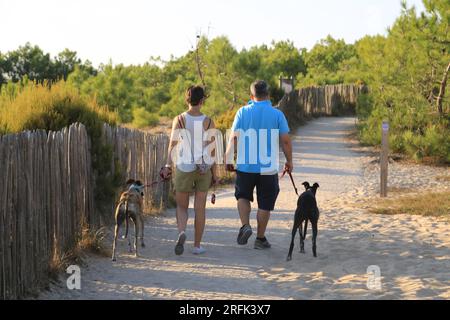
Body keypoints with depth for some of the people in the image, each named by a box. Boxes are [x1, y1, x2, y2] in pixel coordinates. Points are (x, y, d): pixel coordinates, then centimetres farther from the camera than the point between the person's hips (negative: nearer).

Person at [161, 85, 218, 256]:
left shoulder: (179, 120, -5)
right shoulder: (208, 122, -4)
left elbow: (172, 145, -7)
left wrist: (168, 166, -3)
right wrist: (214, 173, 5)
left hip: (183, 168, 0)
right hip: (204, 169, 0)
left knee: (181, 206, 12)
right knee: (200, 208, 8)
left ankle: (181, 232, -15)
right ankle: (197, 245, 13)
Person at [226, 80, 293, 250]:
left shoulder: (243, 112, -3)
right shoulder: (277, 114, -3)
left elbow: (234, 138, -6)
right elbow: (285, 140, -3)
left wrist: (228, 159, 4)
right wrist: (289, 161, 9)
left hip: (245, 165, 1)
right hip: (269, 167, 0)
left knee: (243, 196, 21)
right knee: (265, 203, 10)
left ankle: (245, 225, 1)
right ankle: (260, 238, 16)